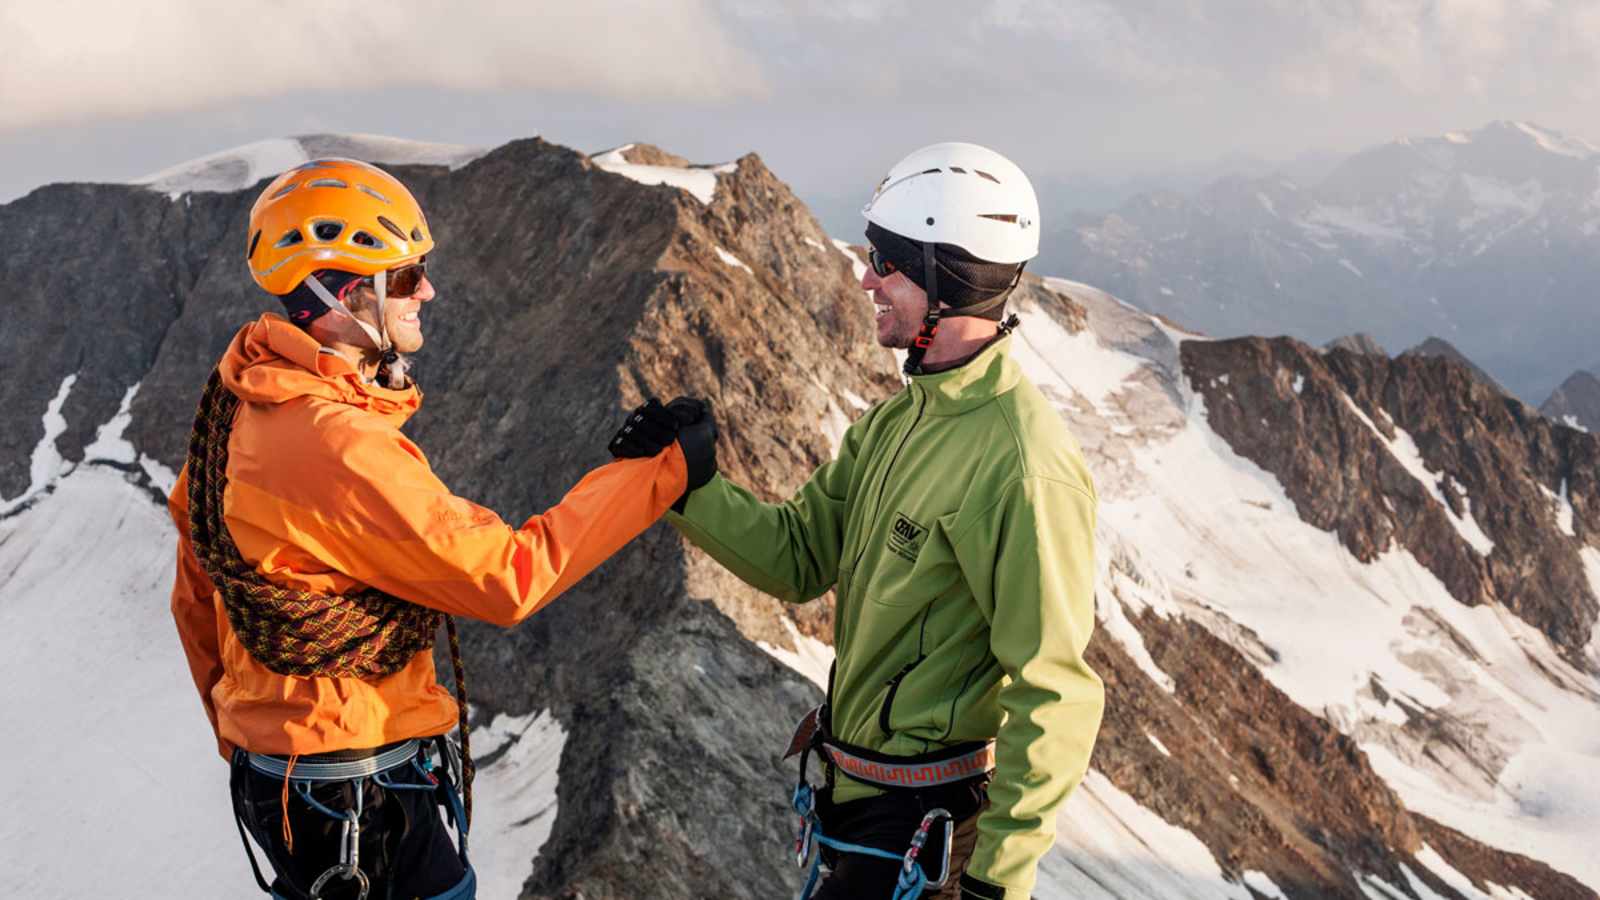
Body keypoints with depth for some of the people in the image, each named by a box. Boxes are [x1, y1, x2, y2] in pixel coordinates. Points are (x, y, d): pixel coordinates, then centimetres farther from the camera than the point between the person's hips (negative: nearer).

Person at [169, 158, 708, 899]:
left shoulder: (242, 405, 3)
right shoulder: (341, 447, -26)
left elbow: (197, 597, 12)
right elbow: (507, 574, -24)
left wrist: (240, 737, 23)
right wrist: (657, 473, -19)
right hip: (360, 804, -9)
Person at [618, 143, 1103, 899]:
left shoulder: (1021, 463, -25)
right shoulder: (898, 419, 5)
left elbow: (1054, 696, -24)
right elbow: (800, 558, 7)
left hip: (924, 820, -9)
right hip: (855, 785, 9)